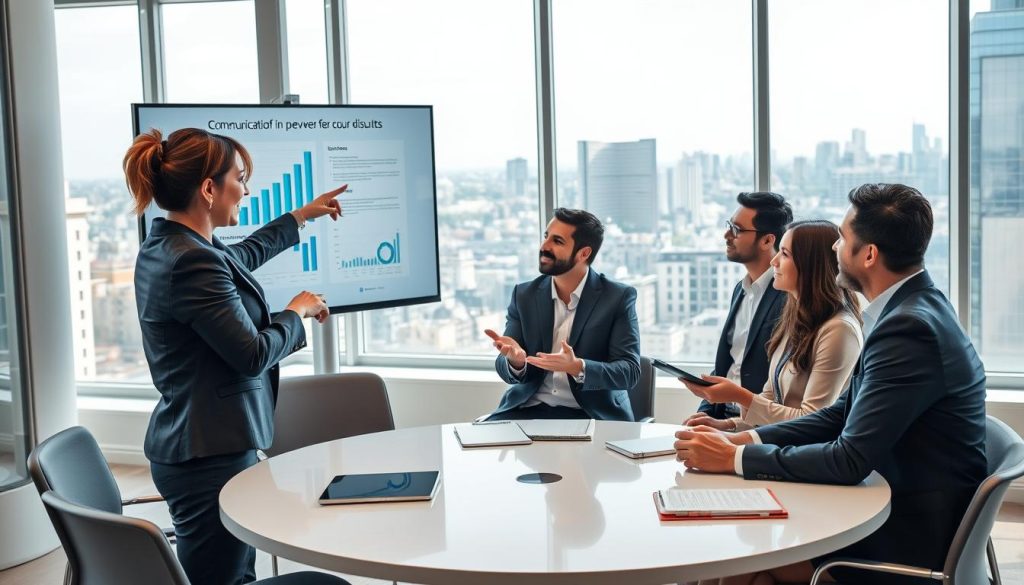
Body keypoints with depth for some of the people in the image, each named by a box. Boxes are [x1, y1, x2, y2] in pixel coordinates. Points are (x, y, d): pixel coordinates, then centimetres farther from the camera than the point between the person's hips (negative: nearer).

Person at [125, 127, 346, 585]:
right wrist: (297, 312, 0)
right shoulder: (194, 263, -21)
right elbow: (253, 355, -18)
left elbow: (241, 255, 30)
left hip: (189, 447, 10)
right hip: (211, 456, -10)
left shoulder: (163, 249, 10)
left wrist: (302, 216, 41)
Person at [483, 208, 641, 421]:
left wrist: (577, 368, -29)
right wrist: (516, 361, -22)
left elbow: (630, 371, -11)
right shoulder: (524, 295, 4)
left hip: (591, 414, -1)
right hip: (529, 409, 1)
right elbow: (506, 368, 3)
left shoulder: (618, 298, -5)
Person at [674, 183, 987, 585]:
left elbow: (850, 460, -26)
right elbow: (843, 415, 9)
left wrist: (736, 457, -18)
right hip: (899, 507, 8)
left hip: (909, 537, -8)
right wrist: (744, 439, -2)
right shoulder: (909, 310, 6)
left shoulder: (909, 328, -24)